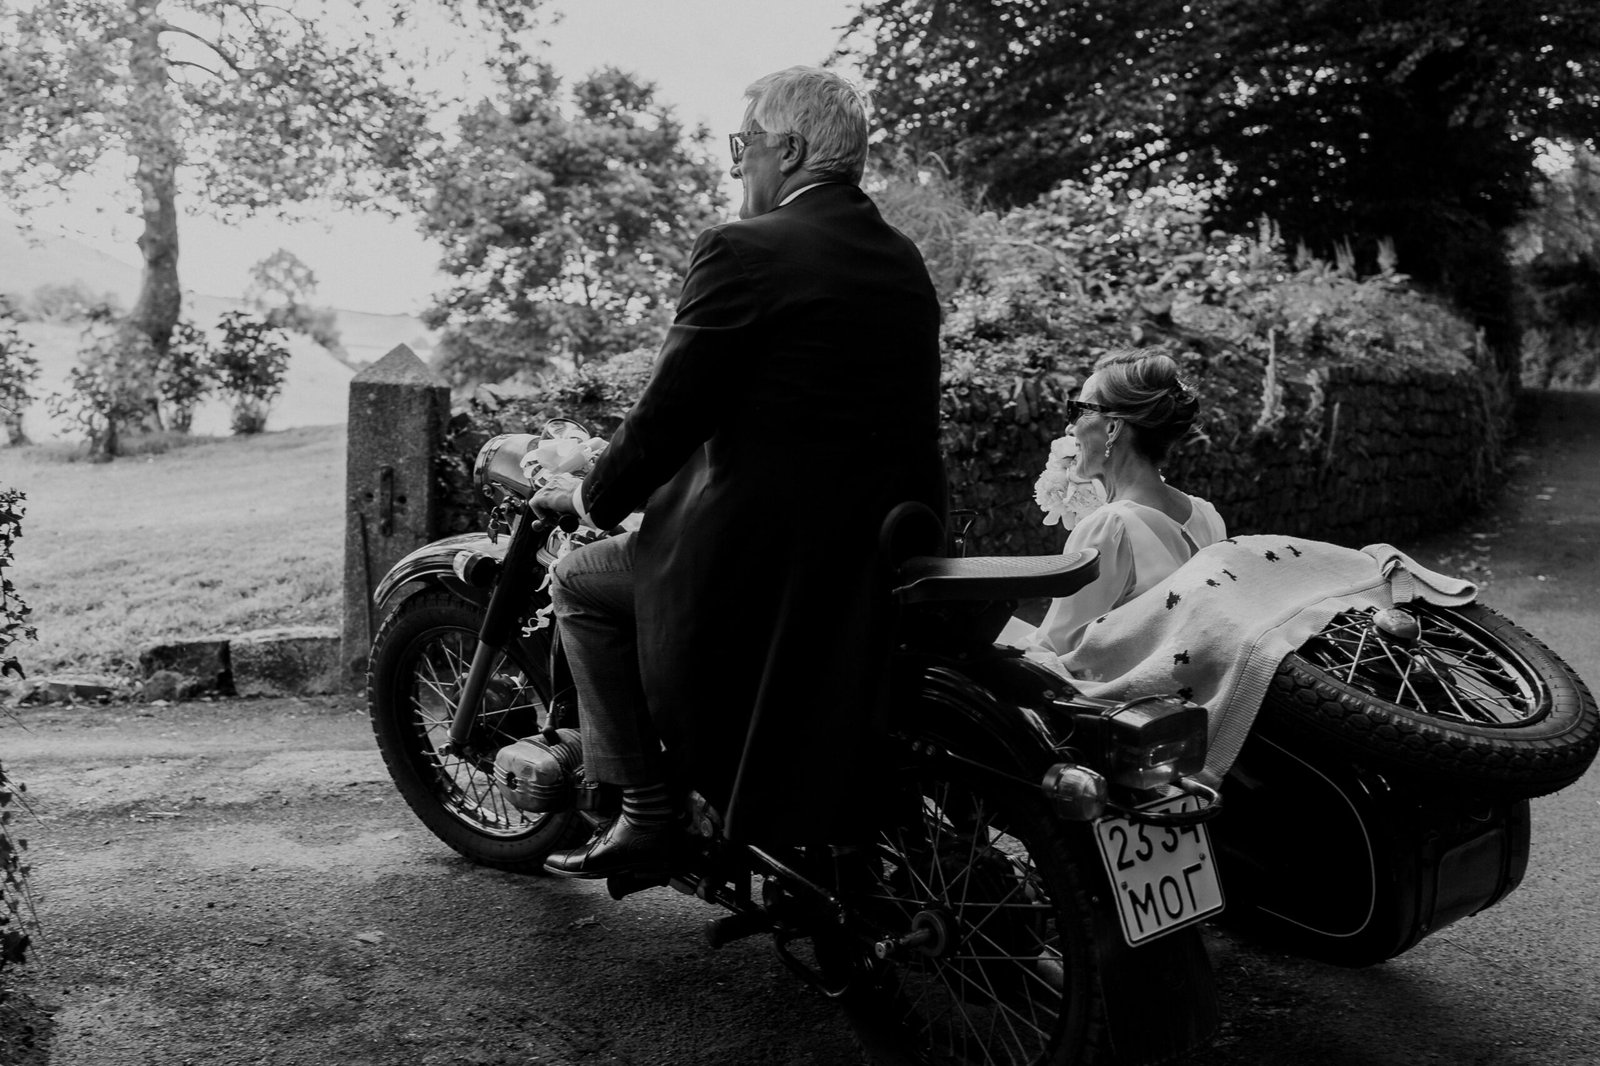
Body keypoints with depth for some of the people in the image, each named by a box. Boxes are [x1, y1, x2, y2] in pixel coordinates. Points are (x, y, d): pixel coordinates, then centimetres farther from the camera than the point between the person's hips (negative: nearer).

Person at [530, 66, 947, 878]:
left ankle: (649, 810, 11)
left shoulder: (743, 251, -12)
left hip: (758, 551, -8)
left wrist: (592, 496, 6)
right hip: (888, 560, 8)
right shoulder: (904, 263, 11)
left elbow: (671, 409, -11)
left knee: (581, 584, 13)